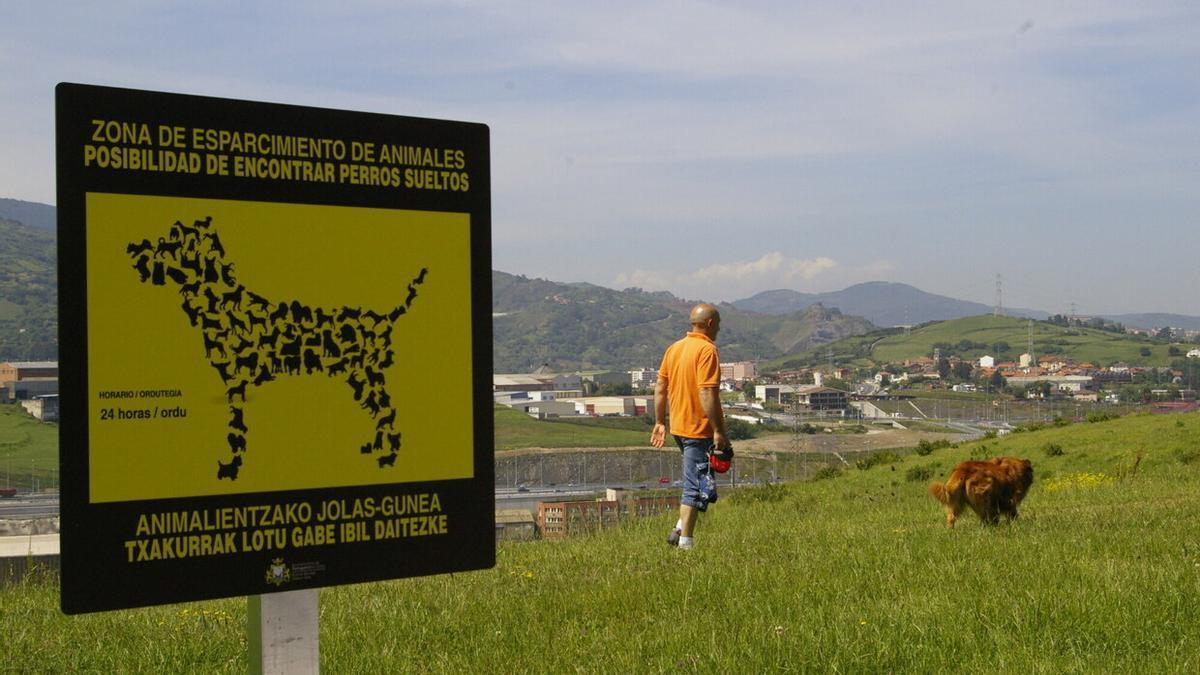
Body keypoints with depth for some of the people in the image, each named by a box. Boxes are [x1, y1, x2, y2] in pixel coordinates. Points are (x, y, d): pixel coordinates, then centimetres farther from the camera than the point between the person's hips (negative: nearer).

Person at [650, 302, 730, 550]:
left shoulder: (674, 348, 9)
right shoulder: (707, 350, -16)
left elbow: (660, 388, 12)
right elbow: (707, 394, -23)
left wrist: (660, 422, 18)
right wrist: (719, 431, -20)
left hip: (678, 427, 8)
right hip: (700, 429, -8)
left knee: (693, 480, 23)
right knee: (695, 487, -1)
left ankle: (680, 529, 18)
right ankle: (685, 541, 2)